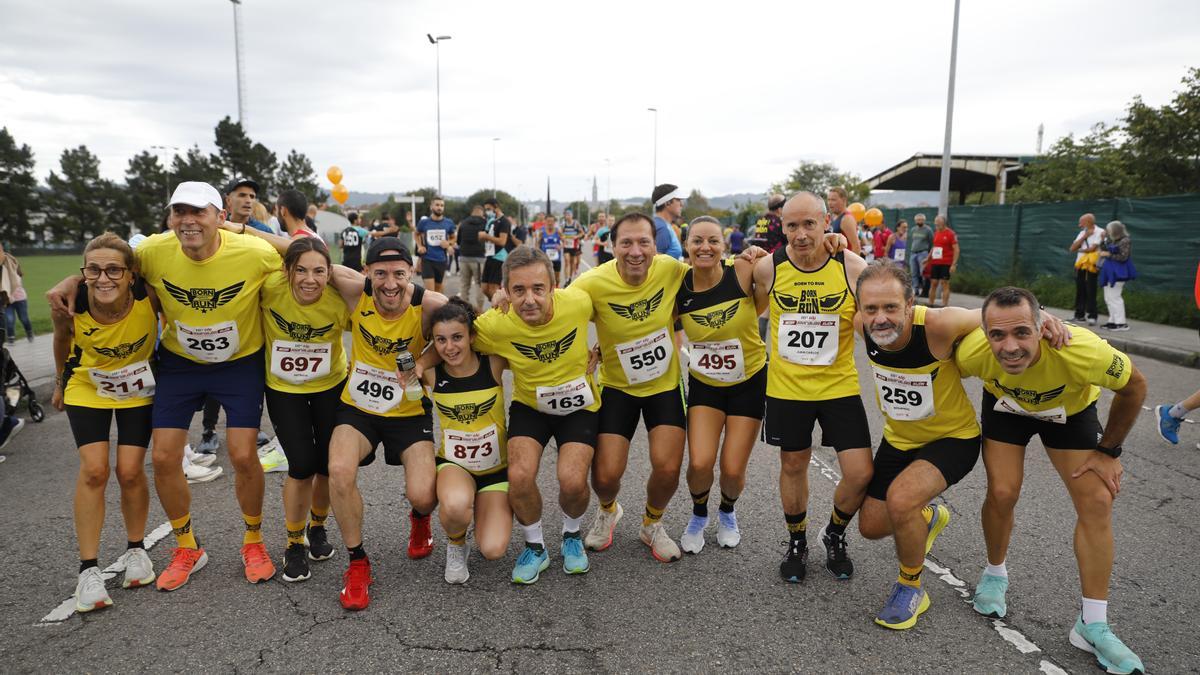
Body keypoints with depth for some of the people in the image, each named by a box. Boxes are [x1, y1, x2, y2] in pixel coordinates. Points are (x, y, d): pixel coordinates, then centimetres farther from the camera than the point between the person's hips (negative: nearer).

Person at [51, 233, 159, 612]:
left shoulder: (148, 295, -31)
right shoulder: (71, 305, -26)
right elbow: (62, 339, -2)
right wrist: (60, 382, 12)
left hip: (139, 386, 0)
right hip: (87, 387, 0)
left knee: (130, 471, -4)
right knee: (93, 470, -9)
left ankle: (135, 550, 21)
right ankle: (88, 570, 3)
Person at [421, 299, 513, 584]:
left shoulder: (493, 365, -14)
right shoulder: (431, 373, -11)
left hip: (497, 467, 0)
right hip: (453, 463, 0)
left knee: (493, 550, -16)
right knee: (455, 506, -36)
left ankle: (483, 511, 20)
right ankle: (456, 545, 1)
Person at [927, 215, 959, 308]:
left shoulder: (951, 234, -9)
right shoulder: (936, 233, 12)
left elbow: (956, 249, -11)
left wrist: (954, 264, -16)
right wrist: (928, 258, 15)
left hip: (946, 264, -6)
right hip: (935, 263, 6)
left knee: (945, 284, -3)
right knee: (933, 283, 7)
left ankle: (944, 306, 2)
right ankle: (930, 304, 14)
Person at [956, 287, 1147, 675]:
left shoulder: (1081, 351, -43)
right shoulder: (972, 353, -39)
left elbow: (1134, 386, -19)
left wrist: (1108, 451, -12)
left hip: (1070, 409, 0)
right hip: (1005, 404, 0)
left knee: (1097, 503, -7)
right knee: (1002, 492, -14)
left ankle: (1093, 626, 3)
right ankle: (995, 576, 16)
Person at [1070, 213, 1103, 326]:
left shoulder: (1100, 232, -4)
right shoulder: (1082, 233, 16)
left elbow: (1092, 248, -14)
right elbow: (1072, 248, 6)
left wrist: (1079, 250, 1)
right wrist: (1084, 237, -3)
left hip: (1091, 267, -6)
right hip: (1079, 266, 6)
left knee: (1090, 291, -7)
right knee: (1080, 291, 7)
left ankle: (1092, 316, -2)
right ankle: (1080, 315, 13)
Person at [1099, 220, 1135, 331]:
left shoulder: (1125, 241, -11)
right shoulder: (1111, 241, 13)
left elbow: (1123, 257, -16)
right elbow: (1104, 250, 17)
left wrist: (1109, 254, -14)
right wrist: (1103, 240, 8)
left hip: (1117, 273, -9)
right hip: (1110, 272, 9)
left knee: (1114, 297, -11)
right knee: (1108, 298, 11)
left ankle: (1121, 323, -8)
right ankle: (1113, 321, 18)